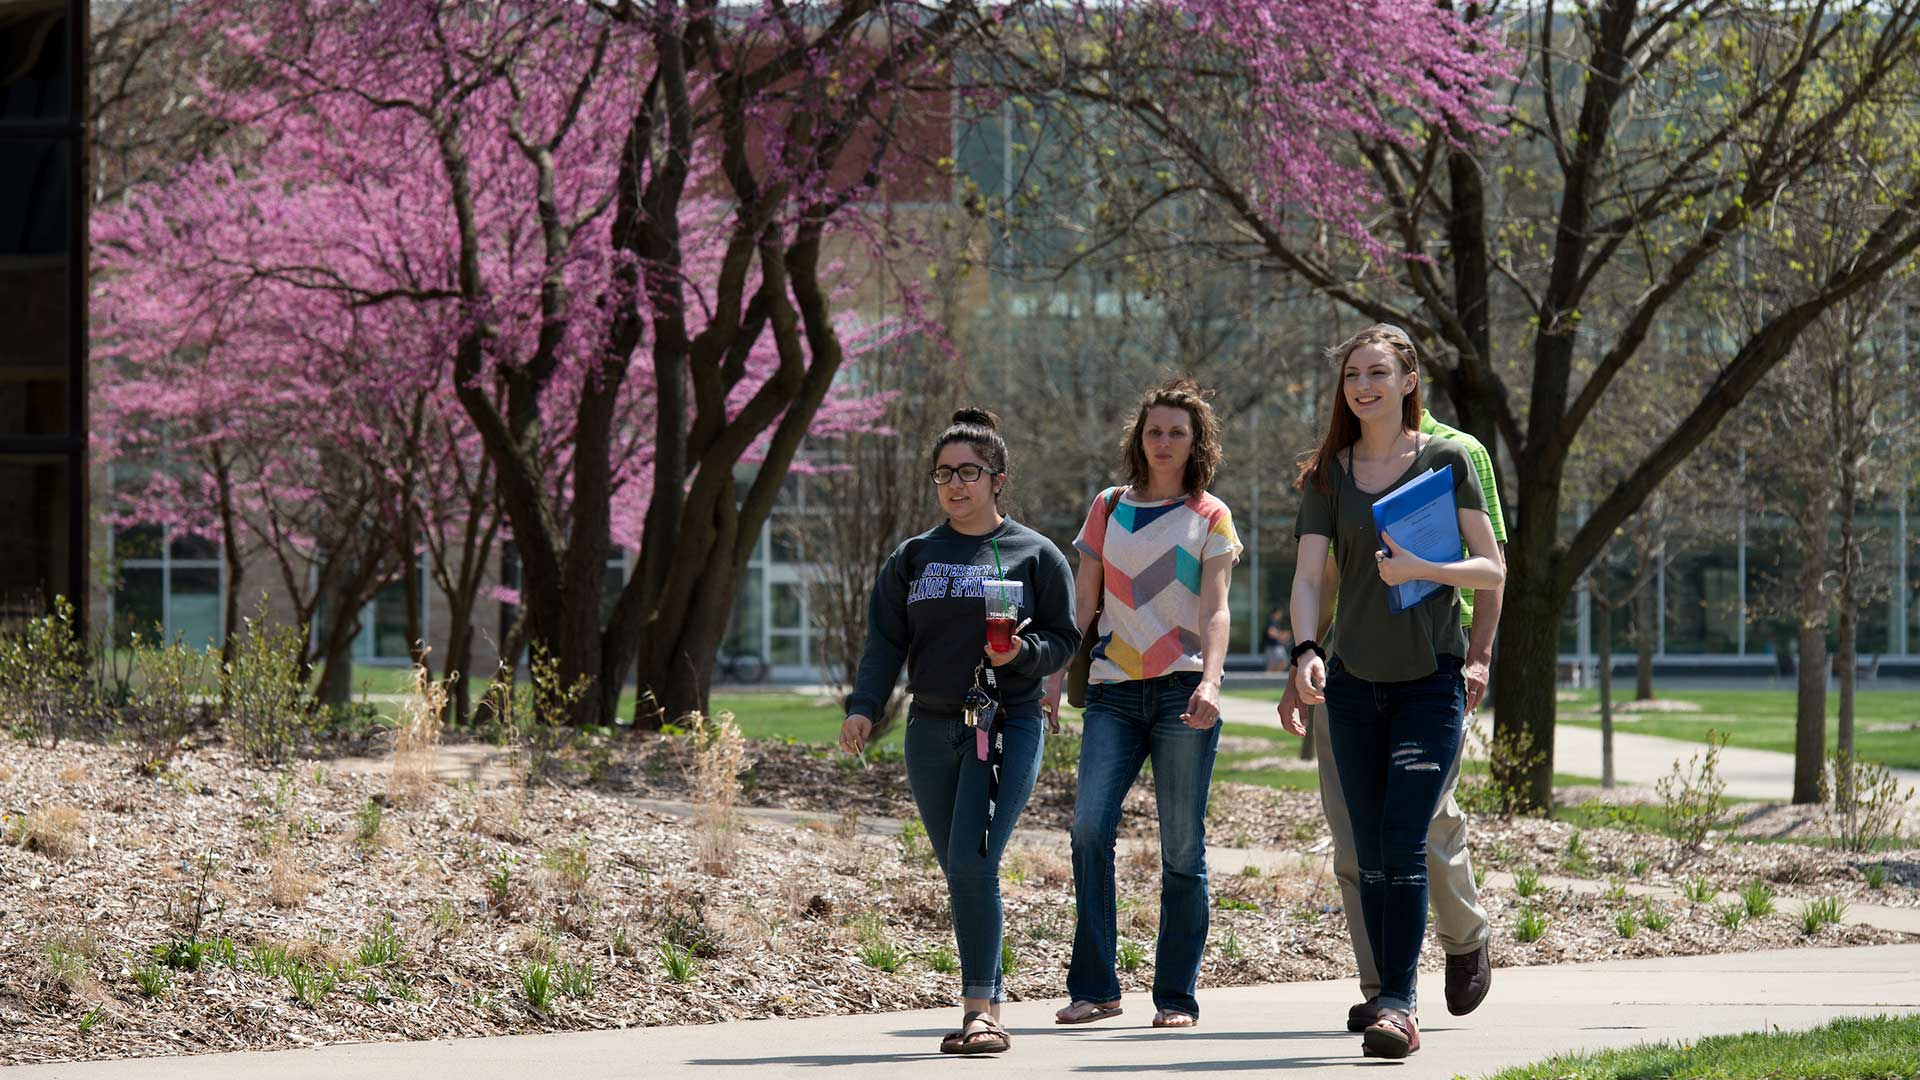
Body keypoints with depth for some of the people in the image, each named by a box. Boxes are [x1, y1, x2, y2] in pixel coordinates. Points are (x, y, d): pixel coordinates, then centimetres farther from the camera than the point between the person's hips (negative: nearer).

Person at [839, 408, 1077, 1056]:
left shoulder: (1035, 555, 5)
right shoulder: (913, 558, 14)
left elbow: (1064, 641, 4)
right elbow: (886, 640, 8)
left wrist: (1023, 652, -17)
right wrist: (863, 707, -8)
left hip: (1007, 728, -4)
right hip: (931, 731, 4)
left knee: (973, 862, -18)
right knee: (959, 872, 5)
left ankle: (980, 1009, -17)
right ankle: (989, 1003, 14)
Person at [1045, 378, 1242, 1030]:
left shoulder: (1210, 517, 7)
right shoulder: (1109, 509, 15)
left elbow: (1215, 610, -2)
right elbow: (1082, 604, 16)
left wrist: (1210, 682, -19)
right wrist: (1054, 676, 4)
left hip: (1182, 691, -2)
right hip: (1113, 689, 2)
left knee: (1182, 848, -3)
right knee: (1090, 829, -13)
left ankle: (1177, 995, 3)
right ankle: (1094, 987, -8)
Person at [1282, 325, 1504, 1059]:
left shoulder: (1446, 460, 1)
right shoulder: (1328, 475, 7)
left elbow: (1493, 571, 0)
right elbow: (1309, 576, -3)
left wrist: (1420, 568, -17)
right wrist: (1306, 650, -21)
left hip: (1430, 677, -3)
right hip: (1354, 682, 3)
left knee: (1404, 845, -15)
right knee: (1370, 856, 5)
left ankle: (1398, 1005, -18)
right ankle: (1390, 995, 13)